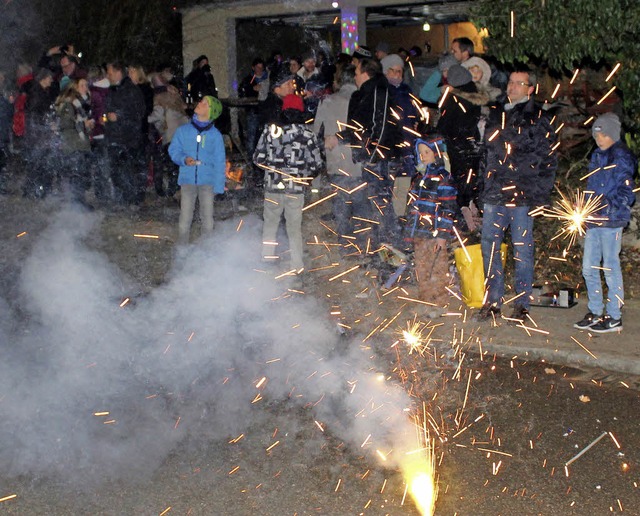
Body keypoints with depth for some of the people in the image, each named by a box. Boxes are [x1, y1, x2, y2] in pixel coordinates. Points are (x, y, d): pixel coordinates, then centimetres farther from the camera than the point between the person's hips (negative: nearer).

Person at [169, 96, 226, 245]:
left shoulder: (215, 135, 1)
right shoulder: (183, 130, 3)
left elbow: (219, 162, 3)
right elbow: (173, 150, 9)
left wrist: (219, 186, -3)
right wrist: (184, 159, -12)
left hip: (207, 182, 0)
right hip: (187, 180, 0)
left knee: (207, 219, 6)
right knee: (185, 219, 2)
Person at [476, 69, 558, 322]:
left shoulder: (538, 119, -1)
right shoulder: (496, 115, 14)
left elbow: (548, 161, -3)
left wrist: (539, 194, -11)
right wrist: (481, 190, 14)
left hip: (522, 195, -5)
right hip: (494, 194, 5)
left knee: (522, 250, 1)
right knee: (489, 246, 6)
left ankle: (522, 304, 11)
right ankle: (493, 301, 17)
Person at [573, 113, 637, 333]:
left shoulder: (621, 157, -9)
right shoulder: (597, 156, 15)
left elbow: (626, 193, -13)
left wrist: (606, 212, -22)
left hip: (611, 222, -8)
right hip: (593, 221, 8)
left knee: (610, 268, -1)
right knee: (589, 268, 10)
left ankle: (614, 318, 8)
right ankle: (595, 313, 22)